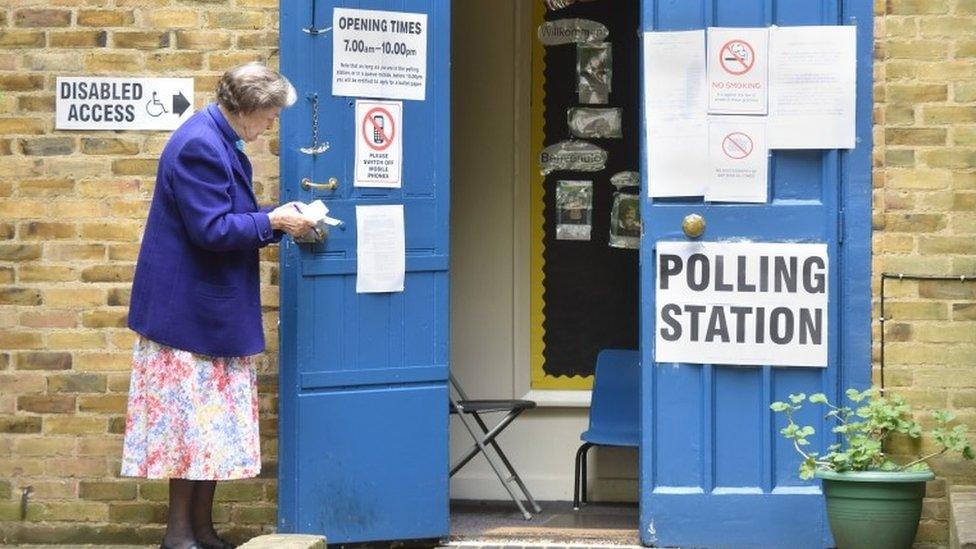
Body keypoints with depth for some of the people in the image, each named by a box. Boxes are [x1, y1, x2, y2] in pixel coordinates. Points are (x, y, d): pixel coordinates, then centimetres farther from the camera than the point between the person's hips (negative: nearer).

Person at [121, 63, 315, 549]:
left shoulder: (219, 142, 13)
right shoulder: (200, 147, -20)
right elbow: (212, 230, -23)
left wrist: (280, 221, 8)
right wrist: (273, 222, -14)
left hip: (213, 311, 10)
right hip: (189, 308, -10)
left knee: (215, 423, 11)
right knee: (193, 419, -5)